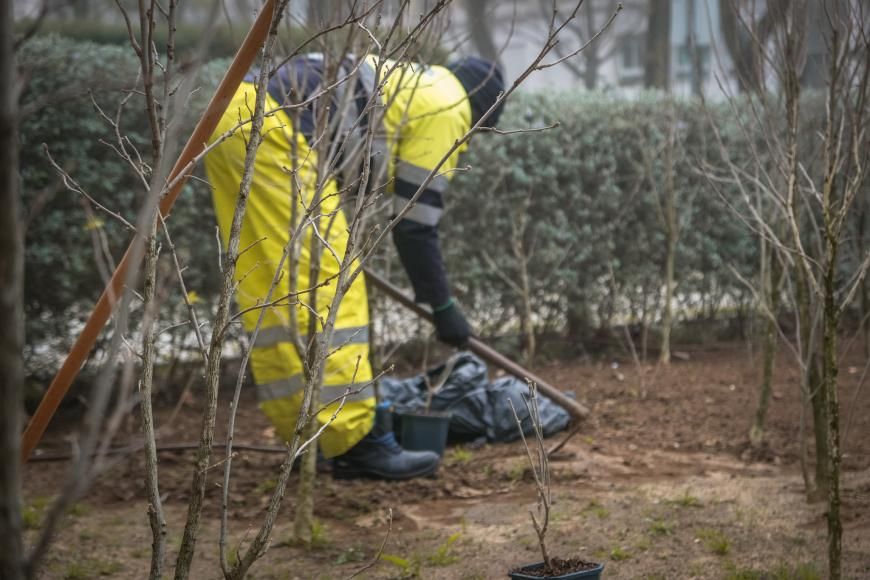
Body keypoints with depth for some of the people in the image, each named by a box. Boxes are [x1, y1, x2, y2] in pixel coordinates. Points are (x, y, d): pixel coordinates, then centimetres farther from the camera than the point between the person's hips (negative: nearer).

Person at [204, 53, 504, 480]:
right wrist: (443, 307, 10)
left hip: (234, 117, 10)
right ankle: (354, 443, -5)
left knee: (270, 288, 13)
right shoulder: (446, 109, 6)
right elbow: (415, 222, 2)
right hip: (273, 131, -10)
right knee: (327, 285, -8)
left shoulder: (403, 83, 31)